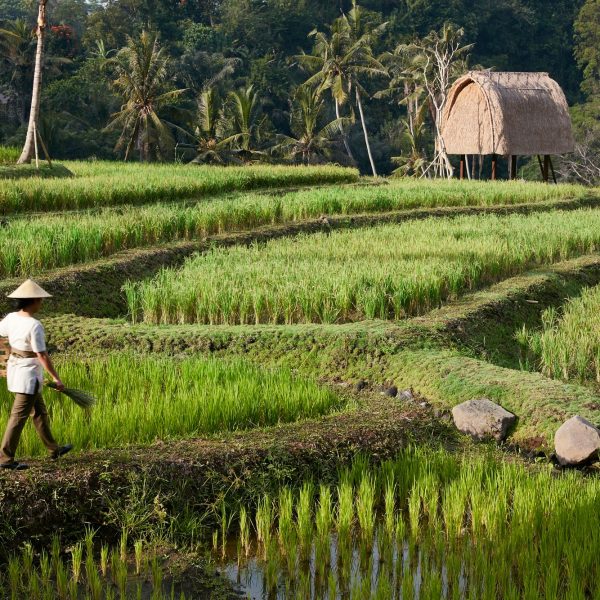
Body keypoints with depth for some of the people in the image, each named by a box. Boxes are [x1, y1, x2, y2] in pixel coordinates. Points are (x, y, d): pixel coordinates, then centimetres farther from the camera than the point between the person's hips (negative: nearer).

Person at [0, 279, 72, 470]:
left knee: (39, 411, 20)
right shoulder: (34, 326, -23)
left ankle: (53, 449, 33)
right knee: (19, 416, -1)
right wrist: (56, 378, -13)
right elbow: (42, 356, -21)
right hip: (29, 373, -9)